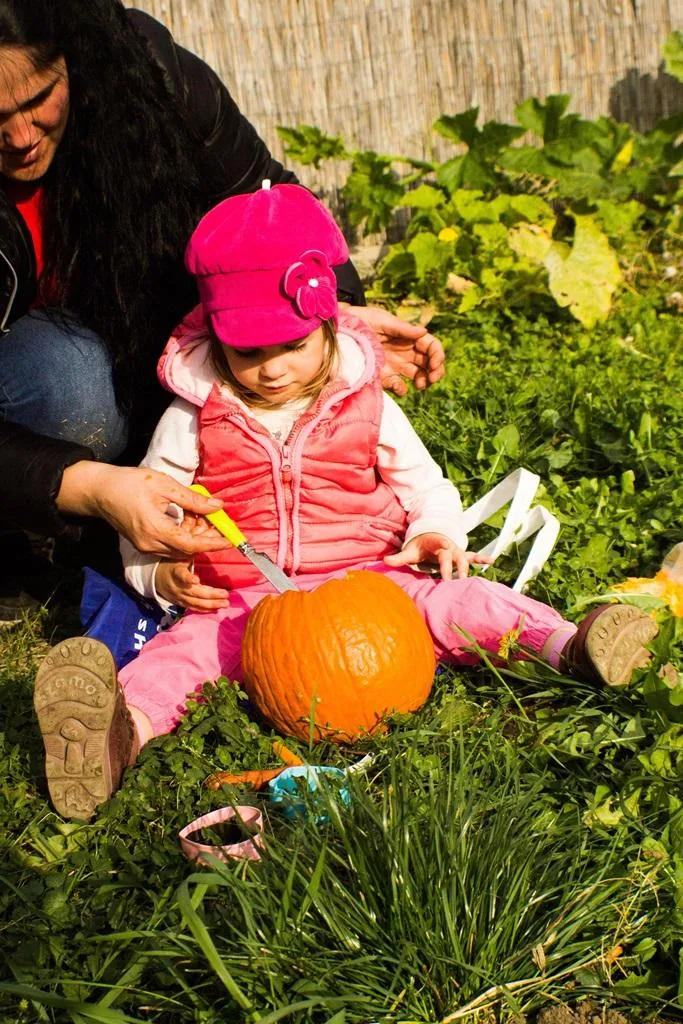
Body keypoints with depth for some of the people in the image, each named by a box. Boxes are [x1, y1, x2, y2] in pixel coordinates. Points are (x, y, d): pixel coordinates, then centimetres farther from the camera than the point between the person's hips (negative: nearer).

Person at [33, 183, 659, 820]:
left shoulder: (366, 407, 7)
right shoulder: (194, 419, 4)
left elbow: (424, 483, 15)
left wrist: (436, 532, -9)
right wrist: (160, 572, -13)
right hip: (242, 600, -1)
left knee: (457, 600, -22)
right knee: (187, 642, -31)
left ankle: (568, 649, -37)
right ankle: (125, 731, -57)